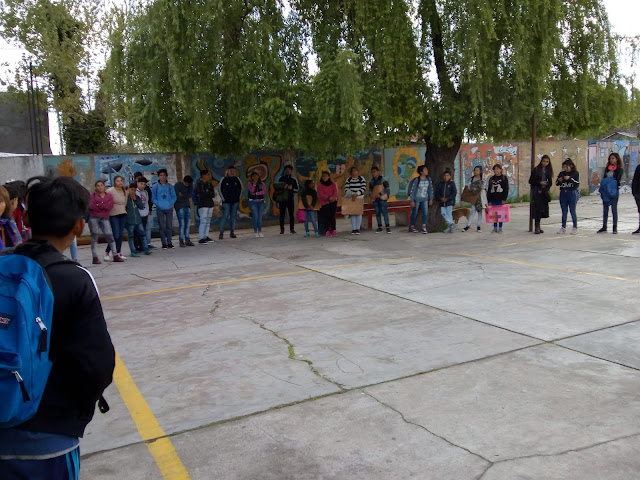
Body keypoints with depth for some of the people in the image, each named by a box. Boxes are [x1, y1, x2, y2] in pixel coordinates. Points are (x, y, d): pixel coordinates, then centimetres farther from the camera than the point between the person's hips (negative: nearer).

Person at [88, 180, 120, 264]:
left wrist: (98, 205, -8)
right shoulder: (93, 195, 8)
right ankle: (95, 258, 0)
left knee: (110, 235, -5)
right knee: (94, 237, 0)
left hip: (104, 218, 1)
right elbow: (91, 206, -8)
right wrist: (104, 206, -6)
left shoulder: (109, 195, 12)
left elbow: (110, 206, -4)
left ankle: (115, 256, 0)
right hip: (93, 218, -1)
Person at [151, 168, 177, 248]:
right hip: (160, 209, -1)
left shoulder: (170, 186, 5)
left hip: (169, 208, 1)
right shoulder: (155, 187, 1)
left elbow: (174, 197, 6)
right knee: (162, 227, 0)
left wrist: (170, 204, -9)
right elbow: (153, 199, 2)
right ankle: (164, 243, 6)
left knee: (169, 226, 4)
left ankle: (169, 242, 13)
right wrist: (159, 205, -11)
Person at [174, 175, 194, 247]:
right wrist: (186, 196, -4)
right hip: (179, 207, -5)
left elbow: (191, 194, -2)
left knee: (187, 223, 3)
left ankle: (187, 240, 8)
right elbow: (177, 197, -13)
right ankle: (181, 241, -4)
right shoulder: (177, 185, -6)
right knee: (181, 224, -8)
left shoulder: (190, 185, 8)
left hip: (187, 206, 5)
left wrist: (182, 195, -12)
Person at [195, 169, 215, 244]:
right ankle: (200, 238, -9)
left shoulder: (209, 184, 13)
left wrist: (206, 193, -12)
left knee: (208, 221, 7)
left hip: (210, 204, 6)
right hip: (202, 205, -6)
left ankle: (206, 236, 14)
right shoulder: (198, 184, -4)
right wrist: (209, 193, -7)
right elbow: (201, 194, -16)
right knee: (203, 221, -11)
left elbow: (213, 194, 4)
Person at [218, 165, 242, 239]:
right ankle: (221, 233, -5)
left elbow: (240, 188, 16)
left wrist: (238, 198, 9)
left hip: (235, 201, 3)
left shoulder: (237, 179, 6)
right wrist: (223, 199, -2)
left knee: (233, 216, 7)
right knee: (225, 216, -9)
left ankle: (232, 232, 14)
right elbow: (220, 190, 2)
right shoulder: (224, 180, -2)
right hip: (226, 202, -3)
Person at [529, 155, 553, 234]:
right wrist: (540, 183, -15)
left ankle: (538, 227, 10)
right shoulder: (536, 170, -3)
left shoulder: (549, 170, 9)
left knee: (543, 209, 3)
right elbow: (531, 181, -3)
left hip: (544, 192, 4)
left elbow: (549, 183, 10)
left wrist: (543, 190, -5)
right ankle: (537, 227, -11)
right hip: (536, 191, -4)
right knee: (537, 209, -11)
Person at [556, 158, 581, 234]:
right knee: (564, 211, 8)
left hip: (572, 193, -4)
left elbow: (577, 183, -11)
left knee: (572, 211, -1)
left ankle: (575, 227, 8)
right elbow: (556, 183, 13)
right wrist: (559, 181, -8)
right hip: (563, 193, 4)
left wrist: (570, 178, -19)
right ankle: (563, 227, 14)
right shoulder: (561, 173, 10)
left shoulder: (576, 173, -1)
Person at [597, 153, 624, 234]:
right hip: (605, 191, 4)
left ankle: (615, 227, 8)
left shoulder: (620, 169, 0)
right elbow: (603, 179, 10)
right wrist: (602, 189, -2)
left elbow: (618, 180, -7)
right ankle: (604, 227, 10)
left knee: (614, 209, 1)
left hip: (614, 191, -4)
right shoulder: (607, 168, 13)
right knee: (605, 209, 6)